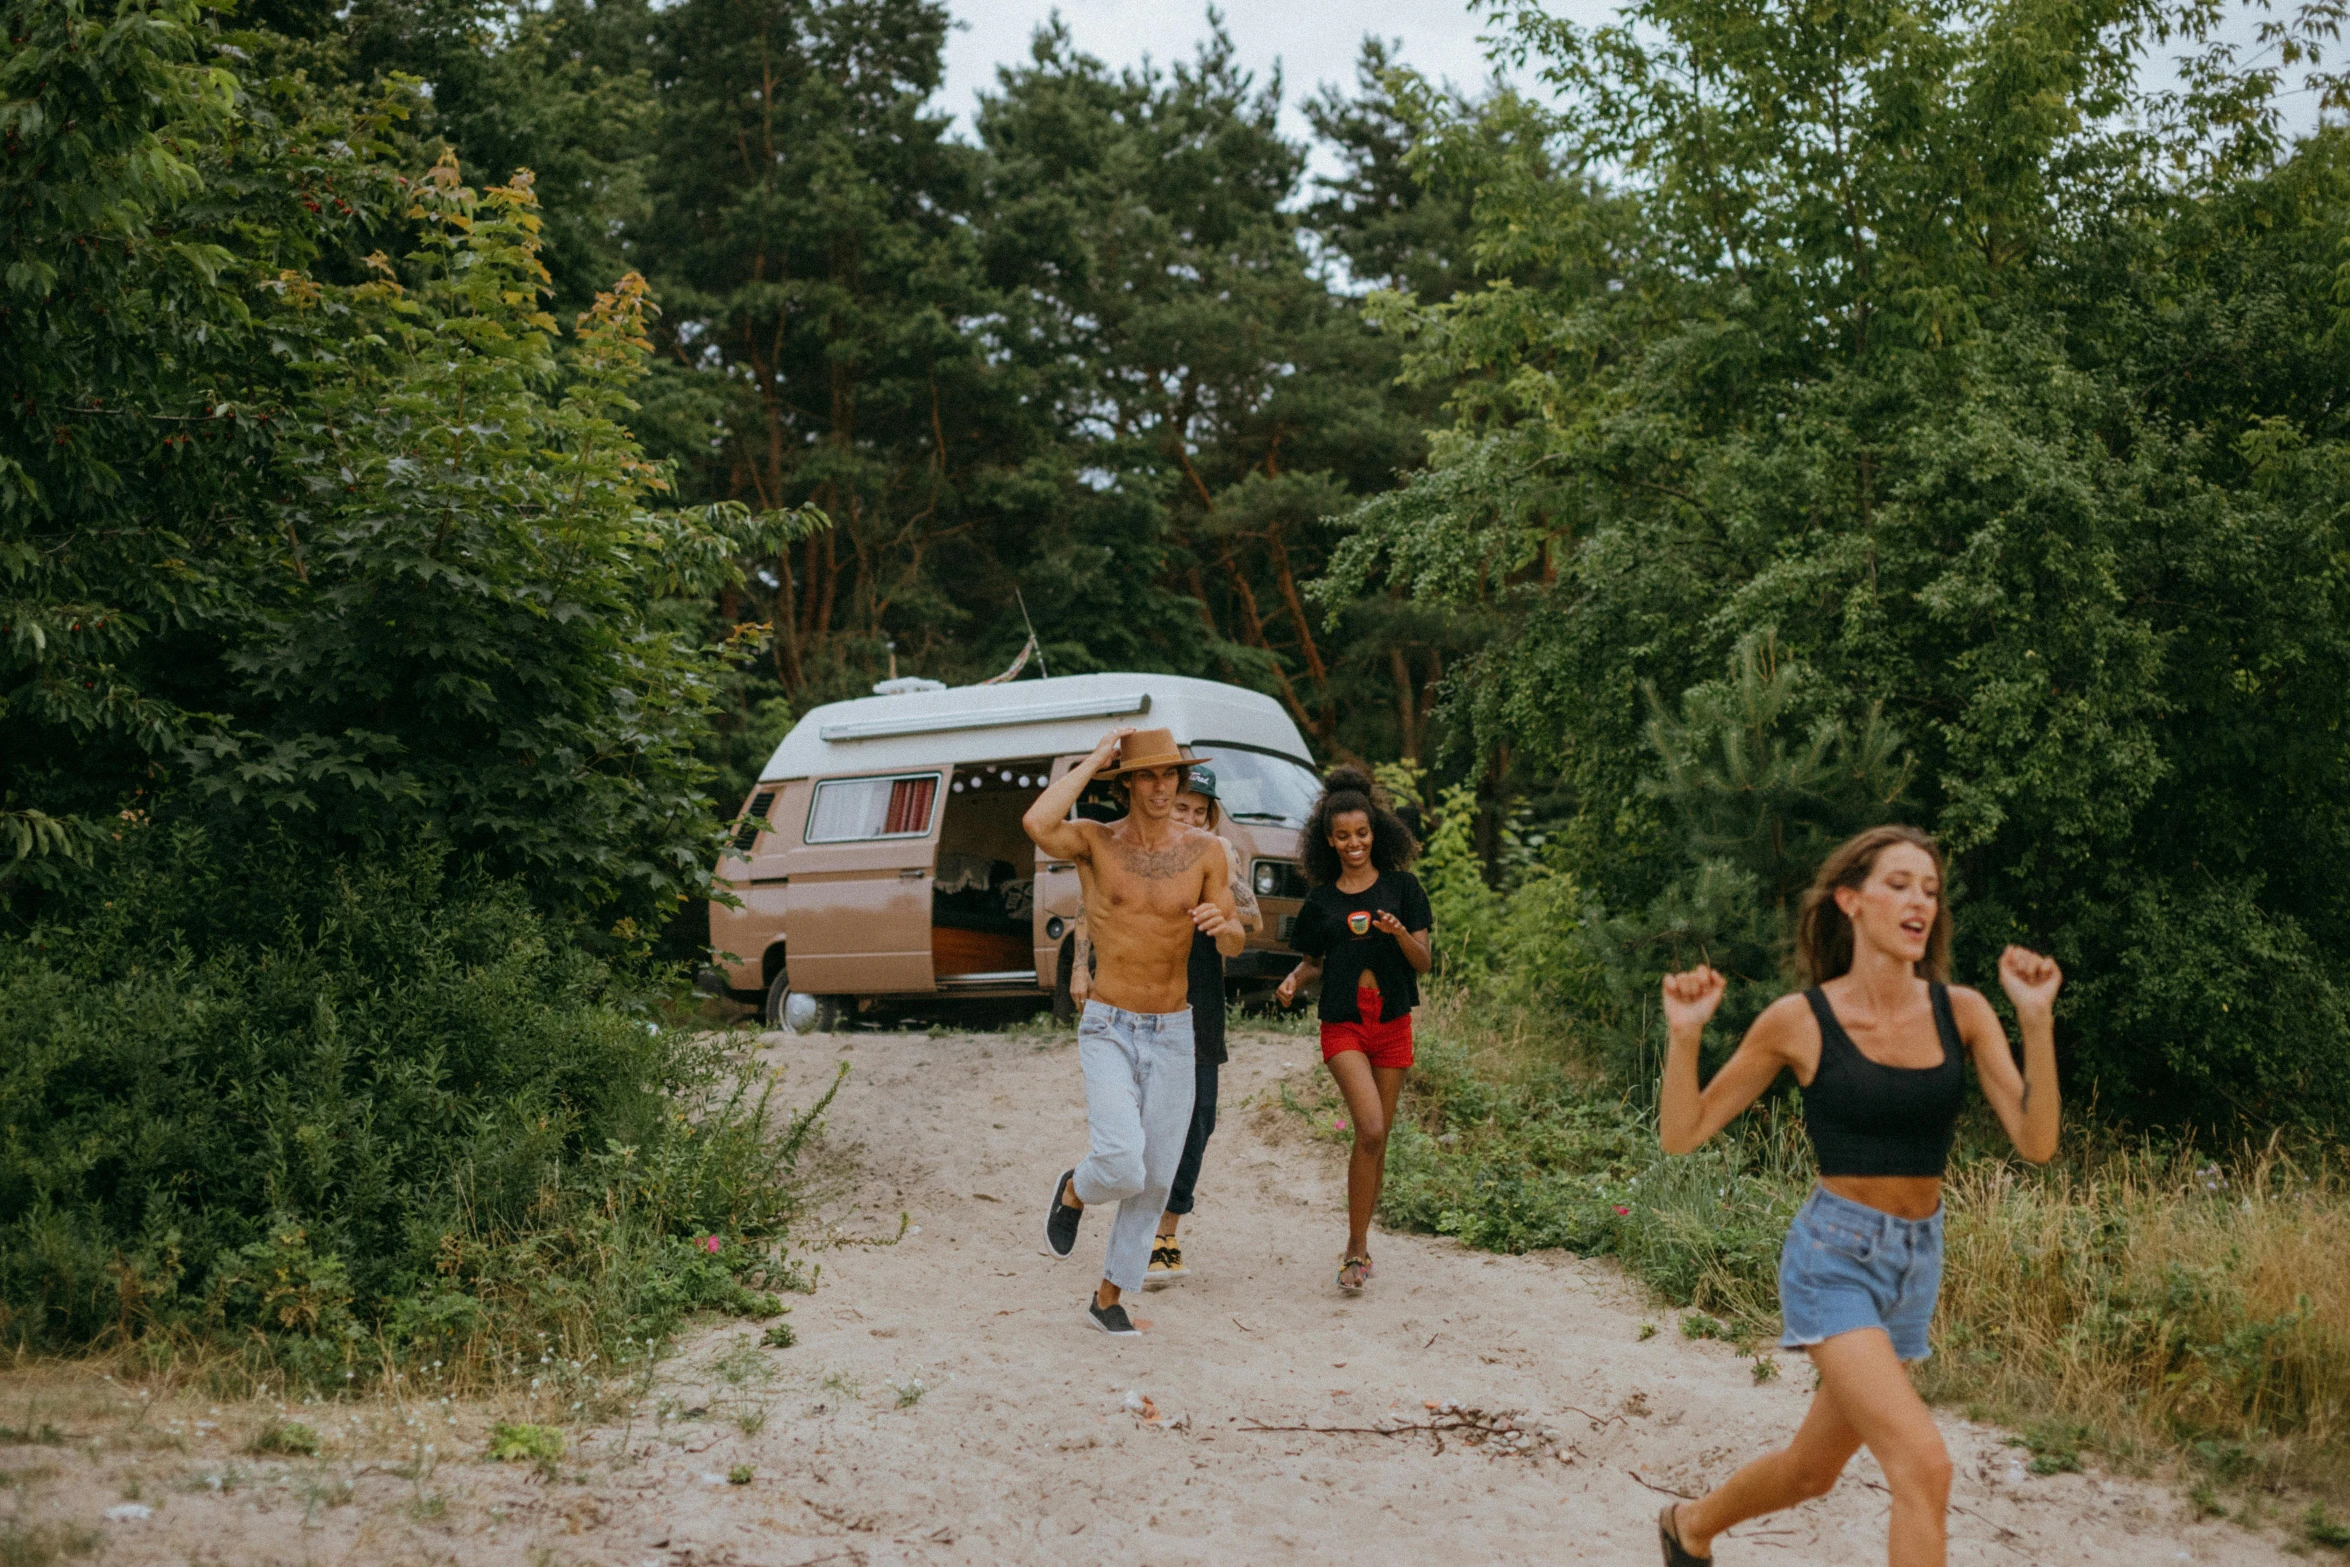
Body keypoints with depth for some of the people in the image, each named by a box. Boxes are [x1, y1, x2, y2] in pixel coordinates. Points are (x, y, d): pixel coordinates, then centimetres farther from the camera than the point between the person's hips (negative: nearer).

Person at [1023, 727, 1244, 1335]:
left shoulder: (1204, 851, 0)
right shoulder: (1095, 841, -6)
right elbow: (1036, 823, -28)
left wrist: (1219, 922, -23)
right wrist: (1094, 759, -19)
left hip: (1174, 1034, 3)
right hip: (1109, 1031, -3)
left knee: (1155, 1181, 8)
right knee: (1121, 1166, -19)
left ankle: (1109, 1298, 28)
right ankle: (1073, 1192, 18)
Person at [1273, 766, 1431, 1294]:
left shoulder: (1401, 887, 2)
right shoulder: (1321, 900, 5)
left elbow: (1424, 962, 0)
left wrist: (1399, 933, -19)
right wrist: (1294, 980, -5)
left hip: (1392, 1021, 1)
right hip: (1343, 1023, -1)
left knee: (1377, 1138, 7)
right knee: (1370, 1130, -18)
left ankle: (1357, 1245, 22)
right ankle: (1357, 1249, -8)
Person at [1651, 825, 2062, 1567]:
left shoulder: (1960, 1011, -2)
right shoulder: (1799, 1020, -10)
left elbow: (2035, 1141, -9)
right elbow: (1682, 1134, -4)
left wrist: (2036, 1018, -18)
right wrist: (1684, 1034, -21)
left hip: (1917, 1261, 5)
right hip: (1834, 1256, -5)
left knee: (1811, 1472, 21)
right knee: (1923, 1464, -21)